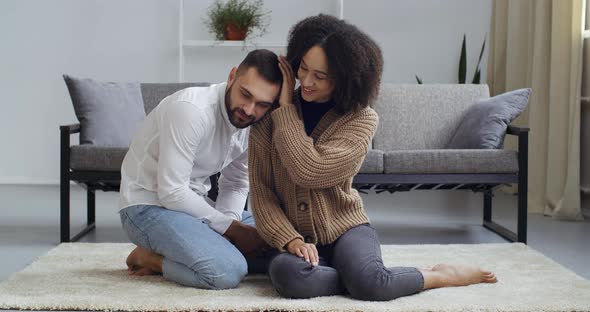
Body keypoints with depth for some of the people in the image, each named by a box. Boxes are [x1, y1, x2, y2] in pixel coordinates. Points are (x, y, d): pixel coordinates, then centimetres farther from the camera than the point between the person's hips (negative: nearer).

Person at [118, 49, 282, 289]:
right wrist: (230, 227, -20)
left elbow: (235, 184, 9)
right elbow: (171, 192, -26)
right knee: (228, 270, -30)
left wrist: (230, 221, -13)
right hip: (149, 206, -9)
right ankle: (149, 258, -3)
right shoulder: (191, 109, -26)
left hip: (192, 203, 9)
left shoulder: (252, 124, -1)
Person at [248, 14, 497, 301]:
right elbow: (260, 189, -6)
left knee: (369, 284, -35)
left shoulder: (361, 119, -8)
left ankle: (443, 275, -6)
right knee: (286, 274, -36)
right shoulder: (267, 114, -2)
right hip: (294, 237, 1)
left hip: (345, 229, -1)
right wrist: (290, 239, -22)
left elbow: (310, 171, -23)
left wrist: (285, 107, -14)